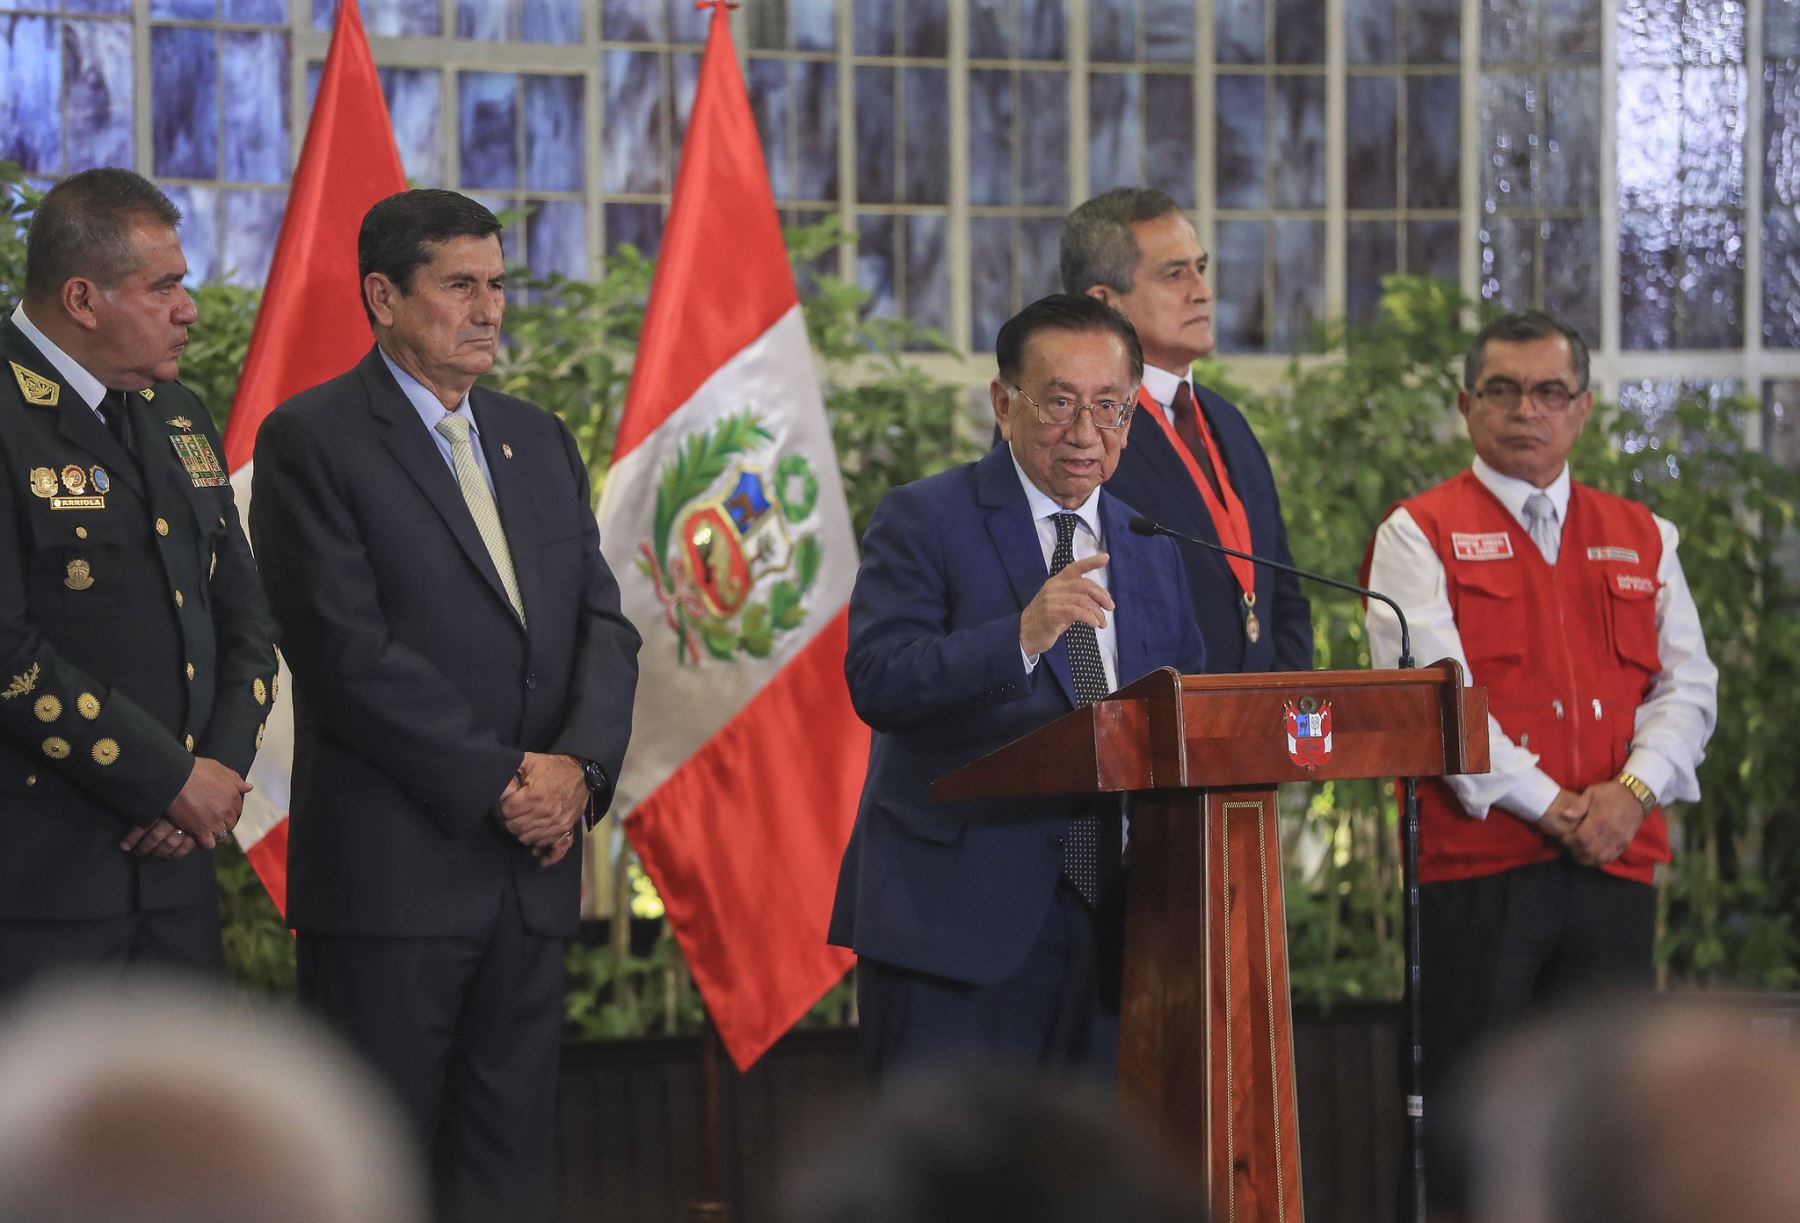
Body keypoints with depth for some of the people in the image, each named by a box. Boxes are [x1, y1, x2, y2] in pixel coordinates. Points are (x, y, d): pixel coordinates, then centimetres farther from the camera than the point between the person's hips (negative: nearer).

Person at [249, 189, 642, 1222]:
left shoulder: (539, 440, 17)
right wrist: (499, 782, -14)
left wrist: (579, 767, -8)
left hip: (535, 864, 6)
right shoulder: (311, 440, -5)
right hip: (392, 867, -6)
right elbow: (350, 648, -13)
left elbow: (603, 624, 11)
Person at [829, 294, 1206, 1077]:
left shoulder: (1152, 549, 18)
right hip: (957, 917, -5)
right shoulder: (924, 521, -1)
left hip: (1106, 921, 5)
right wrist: (1022, 635, -27)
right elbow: (876, 681, -14)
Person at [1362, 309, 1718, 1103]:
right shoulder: (1419, 534, 2)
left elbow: (1688, 685, 11)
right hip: (1477, 865, -4)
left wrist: (1633, 790, -8)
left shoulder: (1643, 539, 17)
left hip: (1617, 862, 4)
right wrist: (1551, 806, -13)